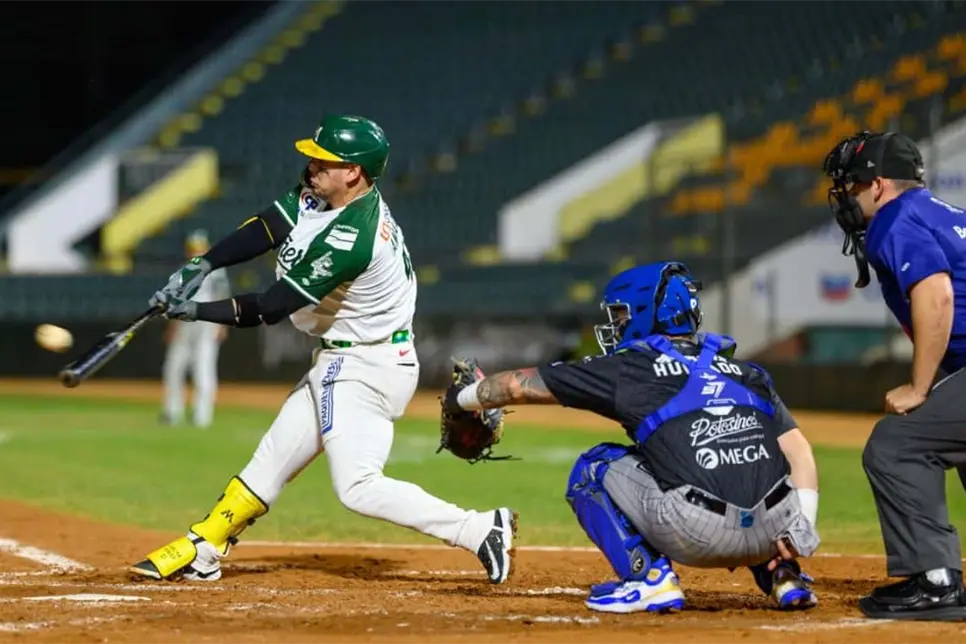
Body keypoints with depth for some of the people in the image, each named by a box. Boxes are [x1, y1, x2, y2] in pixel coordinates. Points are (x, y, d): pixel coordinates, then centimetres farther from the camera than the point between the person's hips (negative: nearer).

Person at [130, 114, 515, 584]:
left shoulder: (351, 237, -29)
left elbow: (270, 308, -24)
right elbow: (266, 228, -1)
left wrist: (195, 311, -17)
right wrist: (201, 266, -16)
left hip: (366, 369, -10)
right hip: (339, 363, 10)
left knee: (357, 487, -16)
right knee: (273, 457, 17)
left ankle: (481, 531, -16)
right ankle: (200, 551, 28)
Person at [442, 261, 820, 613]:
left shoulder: (629, 367, 11)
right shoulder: (746, 373, 23)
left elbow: (519, 385, 20)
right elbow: (800, 453, 12)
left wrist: (462, 399, 37)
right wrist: (801, 529, 5)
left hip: (699, 536, -5)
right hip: (772, 534, 5)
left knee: (594, 469, 18)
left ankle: (647, 576, 4)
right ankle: (782, 574, 20)